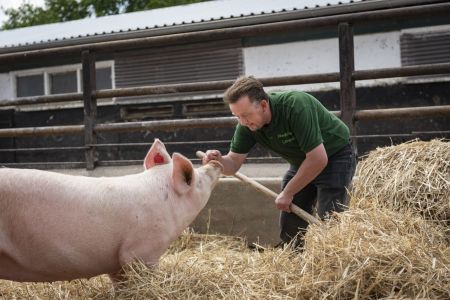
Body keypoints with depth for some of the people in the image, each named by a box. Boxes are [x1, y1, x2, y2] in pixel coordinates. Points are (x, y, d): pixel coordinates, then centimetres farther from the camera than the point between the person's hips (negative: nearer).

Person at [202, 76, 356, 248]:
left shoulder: (296, 106, -35)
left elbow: (319, 159, -32)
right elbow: (233, 163, -10)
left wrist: (288, 193, -23)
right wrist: (218, 161, -35)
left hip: (335, 156, -6)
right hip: (302, 161, 6)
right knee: (289, 227, 4)